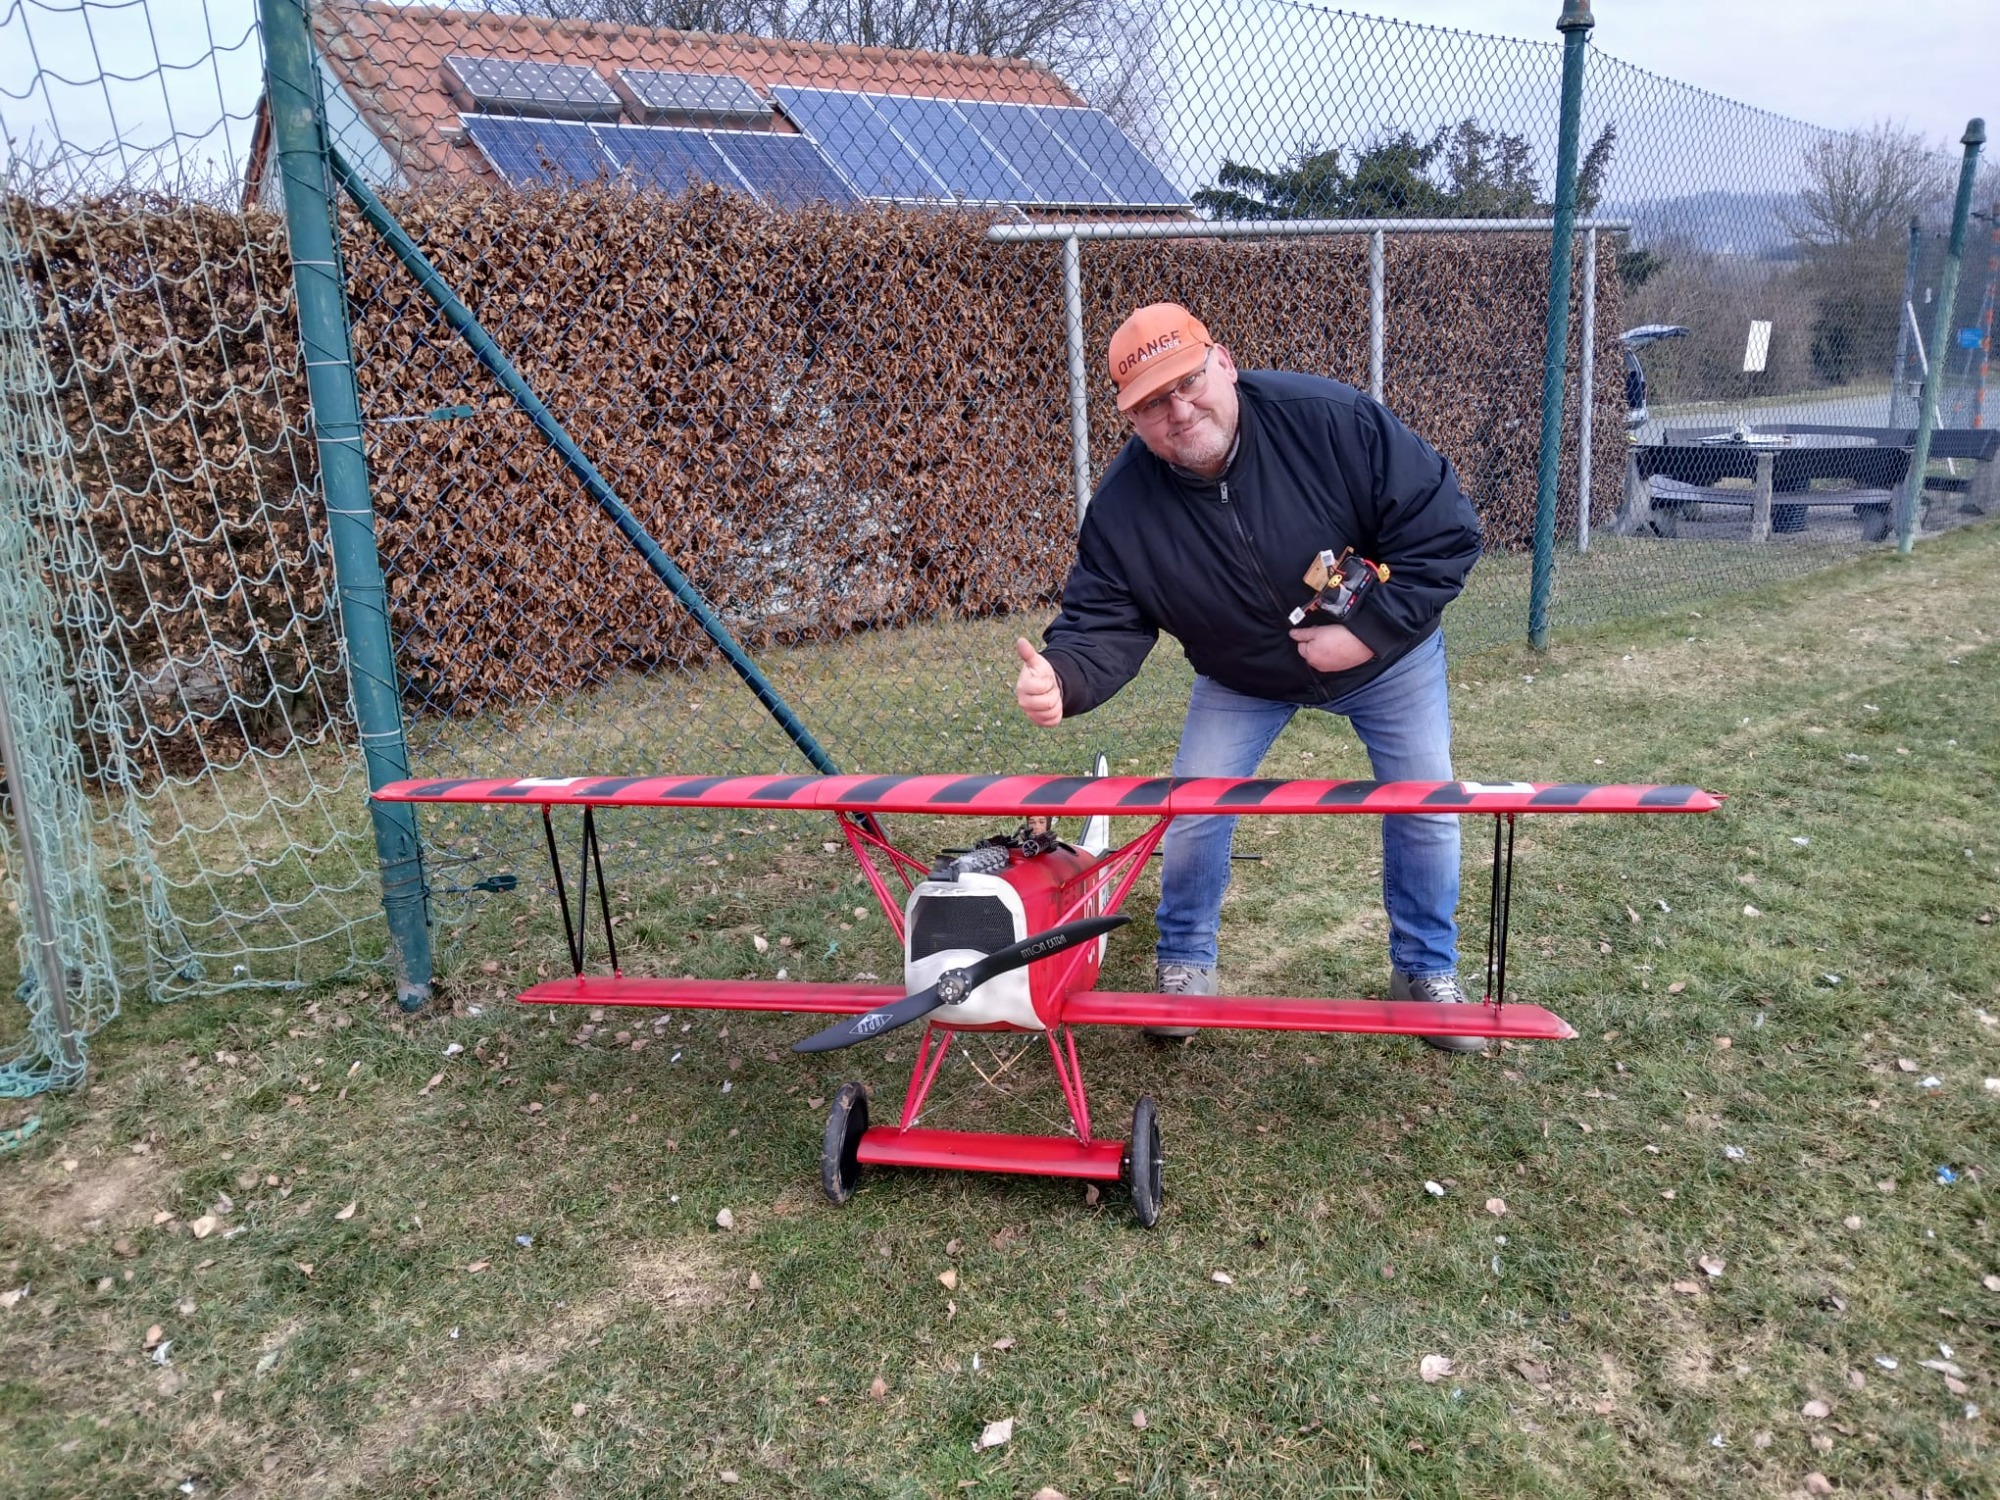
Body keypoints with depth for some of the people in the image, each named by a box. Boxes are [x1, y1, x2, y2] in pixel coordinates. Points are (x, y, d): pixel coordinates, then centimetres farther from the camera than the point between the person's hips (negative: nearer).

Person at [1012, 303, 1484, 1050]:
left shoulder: (1332, 420, -32)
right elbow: (1105, 624, -25)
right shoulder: (1123, 506, -25)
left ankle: (1426, 971, 28)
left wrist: (1369, 632, -30)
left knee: (1426, 807, 5)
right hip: (1243, 679, 1)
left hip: (1385, 652, -1)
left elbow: (1445, 529, -25)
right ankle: (1185, 966, 22)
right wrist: (1061, 677, -48)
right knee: (1191, 811, -4)